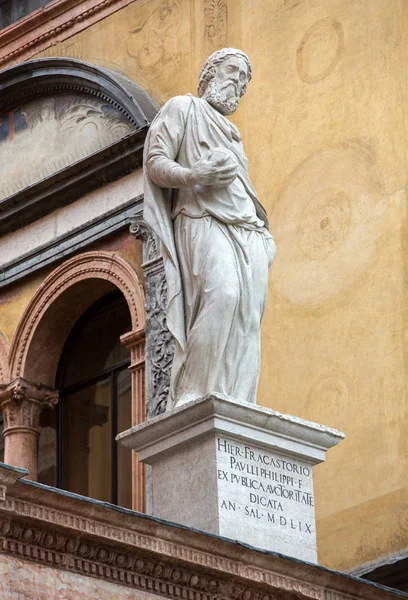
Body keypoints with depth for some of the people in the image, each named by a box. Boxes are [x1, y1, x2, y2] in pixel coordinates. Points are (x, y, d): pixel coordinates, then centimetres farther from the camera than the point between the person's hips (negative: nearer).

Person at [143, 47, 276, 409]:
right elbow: (156, 163, 2)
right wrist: (193, 176, -19)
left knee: (248, 315, -11)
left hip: (247, 229, 7)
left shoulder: (232, 132, 35)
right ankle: (191, 399, -33)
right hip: (204, 221, -7)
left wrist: (264, 233, 14)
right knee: (221, 294, -31)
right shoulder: (183, 109, 14)